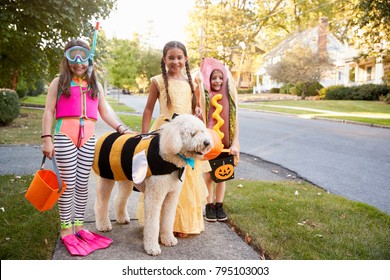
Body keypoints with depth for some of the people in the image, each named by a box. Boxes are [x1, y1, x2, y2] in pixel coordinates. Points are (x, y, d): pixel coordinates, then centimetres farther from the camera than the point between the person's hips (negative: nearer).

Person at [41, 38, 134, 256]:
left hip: (88, 137, 3)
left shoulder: (96, 85, 18)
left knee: (83, 183, 7)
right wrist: (47, 138, -7)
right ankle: (66, 228, 13)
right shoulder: (59, 82, 7)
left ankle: (79, 225, 21)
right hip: (65, 135, -3)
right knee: (69, 183, 0)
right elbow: (49, 111, 2)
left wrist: (122, 128, 6)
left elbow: (105, 112, 17)